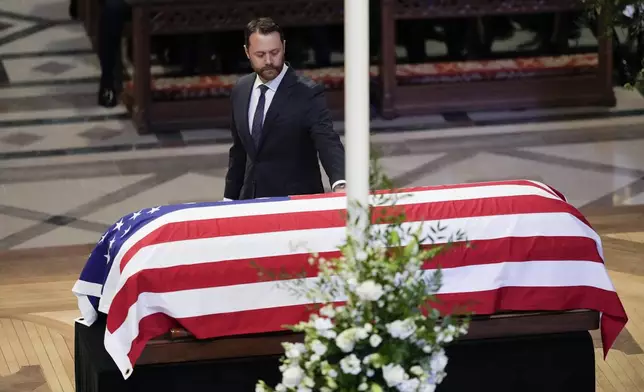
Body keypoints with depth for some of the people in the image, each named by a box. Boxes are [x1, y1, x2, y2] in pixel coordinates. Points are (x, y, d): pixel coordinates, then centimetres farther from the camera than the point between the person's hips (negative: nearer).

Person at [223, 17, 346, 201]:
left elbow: (328, 143, -25)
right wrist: (230, 198, 16)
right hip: (251, 199, 5)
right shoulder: (241, 91, 7)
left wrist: (339, 184, -43)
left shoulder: (307, 94, -13)